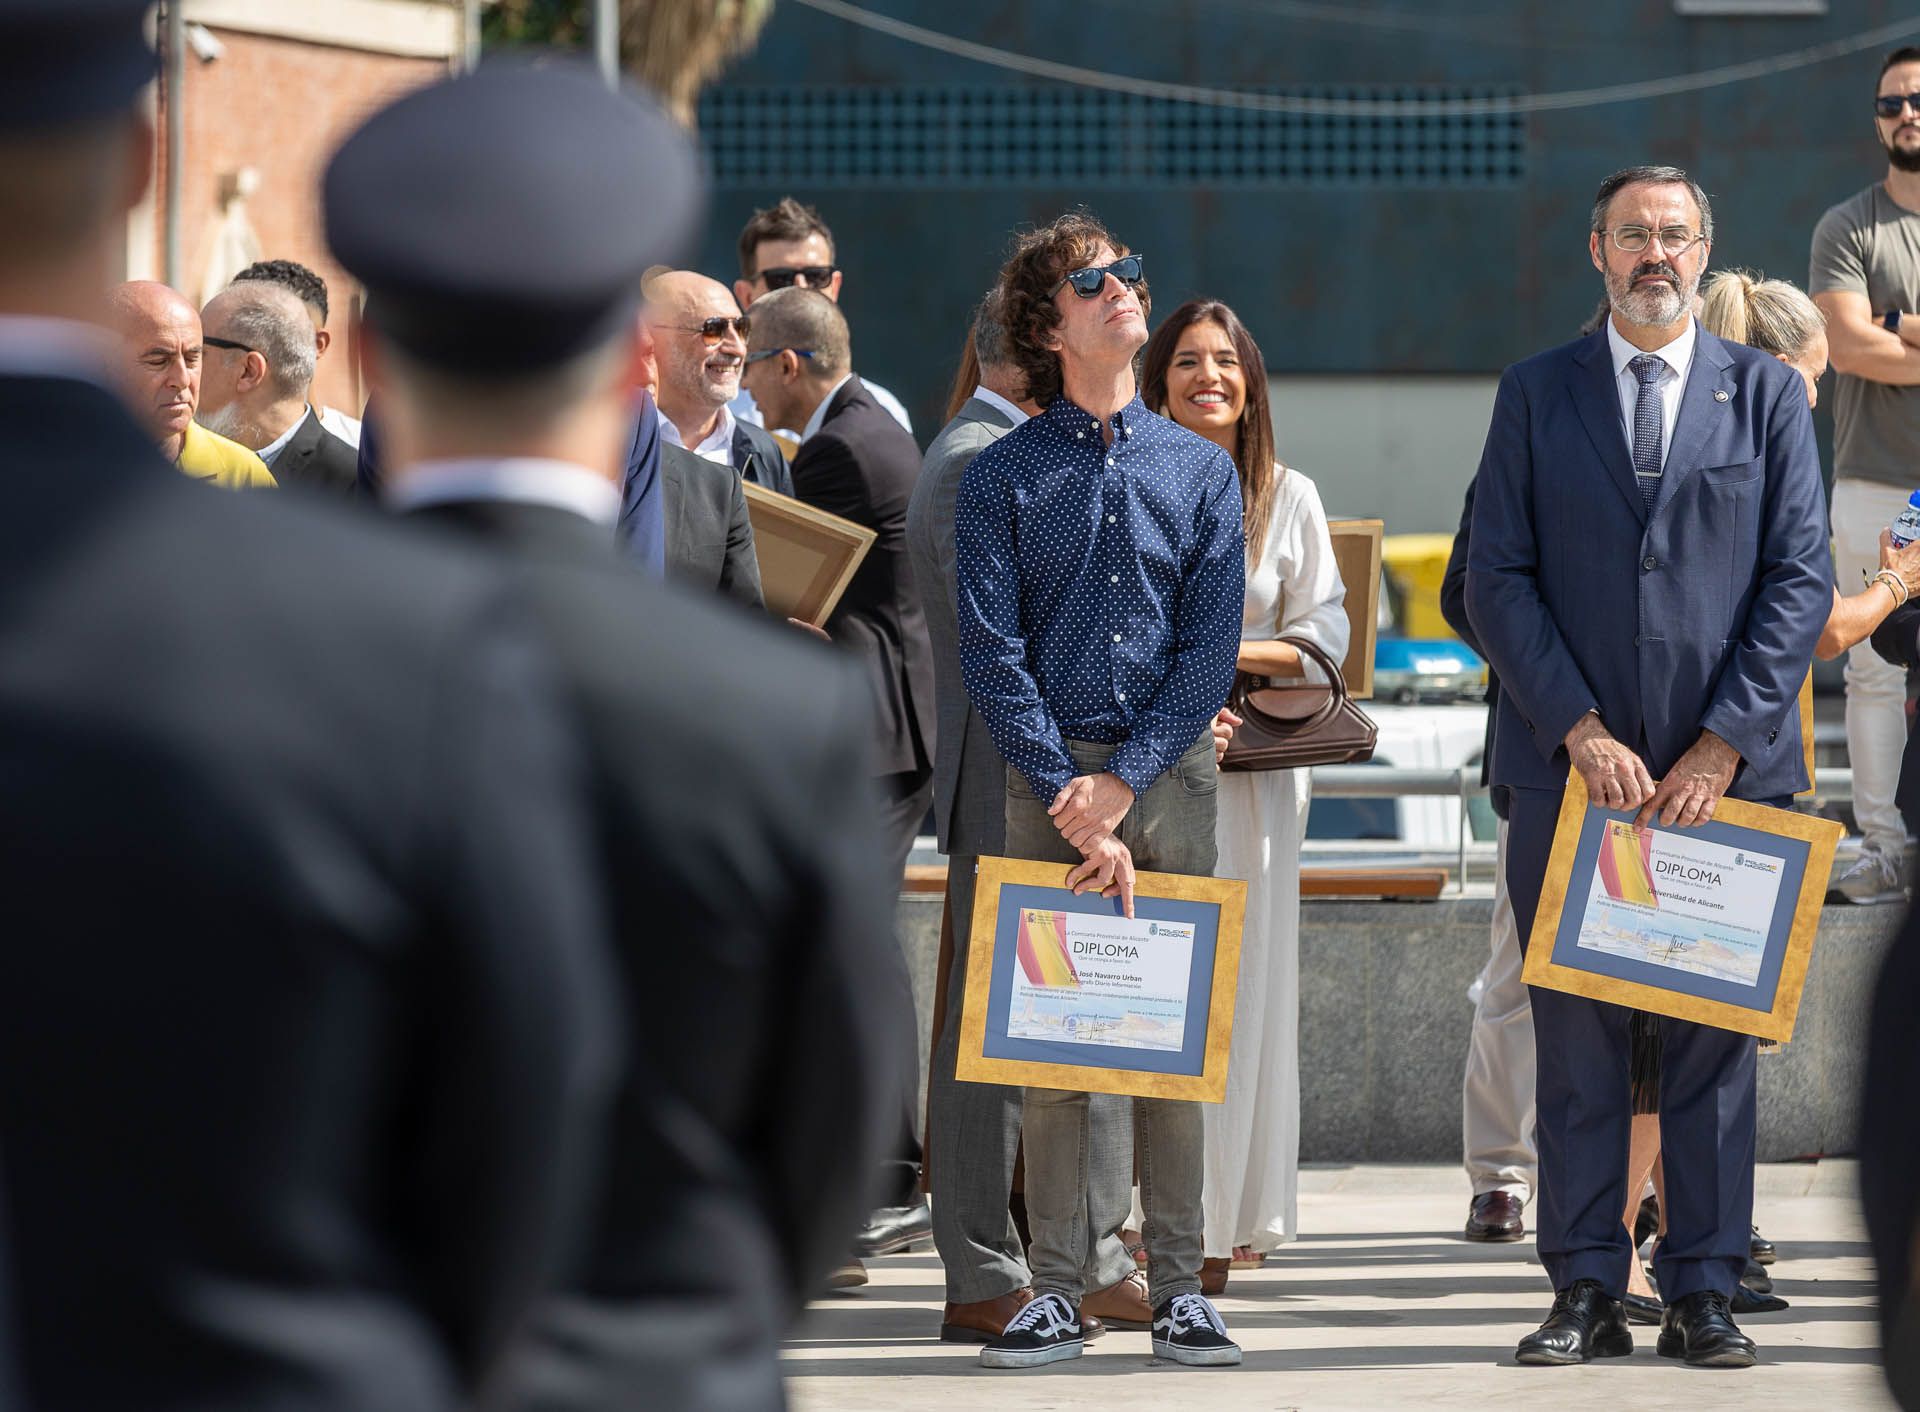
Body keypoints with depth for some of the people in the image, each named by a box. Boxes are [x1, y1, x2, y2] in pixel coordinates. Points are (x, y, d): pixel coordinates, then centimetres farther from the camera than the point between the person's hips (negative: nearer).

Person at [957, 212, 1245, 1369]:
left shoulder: (1202, 470, 9)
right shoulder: (1002, 478, 4)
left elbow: (1212, 646, 3)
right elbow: (994, 655, -2)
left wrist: (1122, 782, -8)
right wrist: (1072, 800, -11)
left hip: (1172, 766, 1)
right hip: (1051, 774, -1)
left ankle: (1181, 1289, 4)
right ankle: (1058, 1292, 1)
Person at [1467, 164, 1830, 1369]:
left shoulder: (1768, 394, 7)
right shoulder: (1537, 395, 8)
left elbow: (1801, 579, 1)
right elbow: (1497, 579, 2)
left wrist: (1722, 746, -8)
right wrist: (1580, 731, -10)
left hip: (1727, 769, 0)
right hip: (1571, 769, 0)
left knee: (1717, 1035, 2)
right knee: (1576, 1042, 1)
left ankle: (1705, 1293, 7)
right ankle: (1587, 1293, 6)